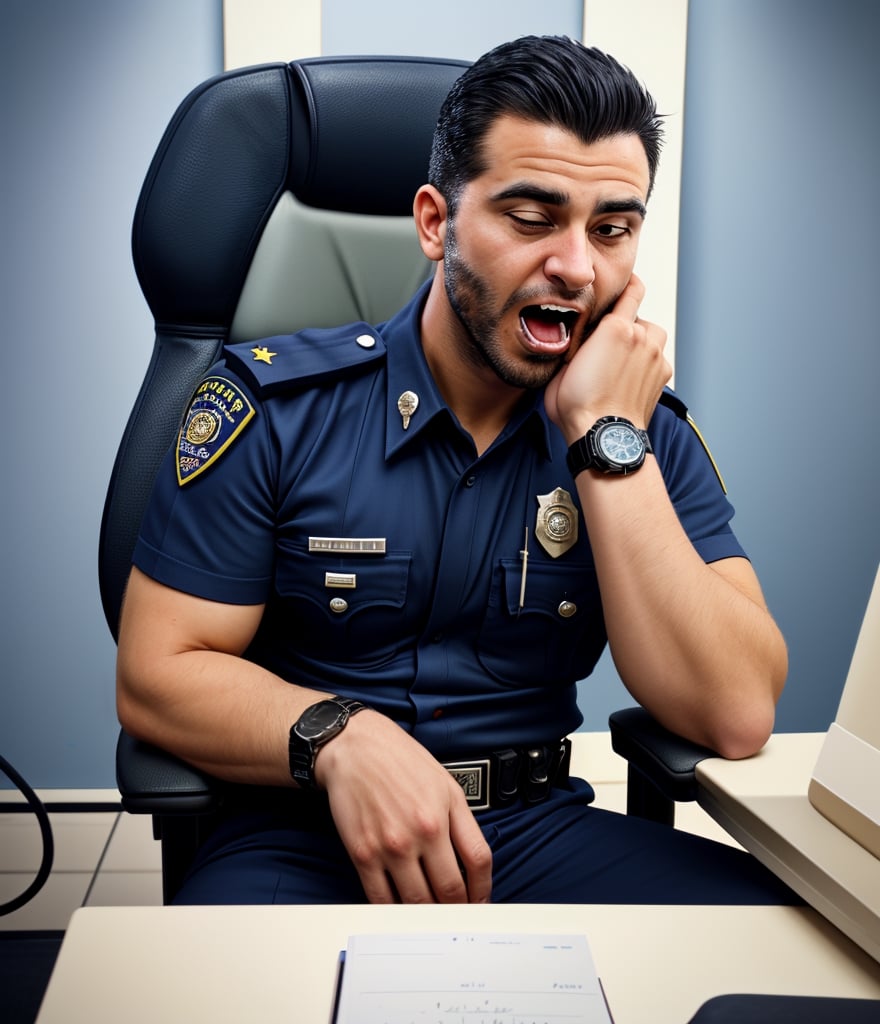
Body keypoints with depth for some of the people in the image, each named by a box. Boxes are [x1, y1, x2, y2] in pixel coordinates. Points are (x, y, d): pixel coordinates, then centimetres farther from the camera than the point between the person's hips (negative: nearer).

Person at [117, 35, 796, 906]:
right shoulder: (273, 406, -5)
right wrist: (339, 736, -26)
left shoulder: (648, 432, 1)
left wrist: (607, 443, -17)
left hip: (540, 832, 4)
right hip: (303, 837, -3)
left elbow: (736, 717, -11)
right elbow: (157, 675, -6)